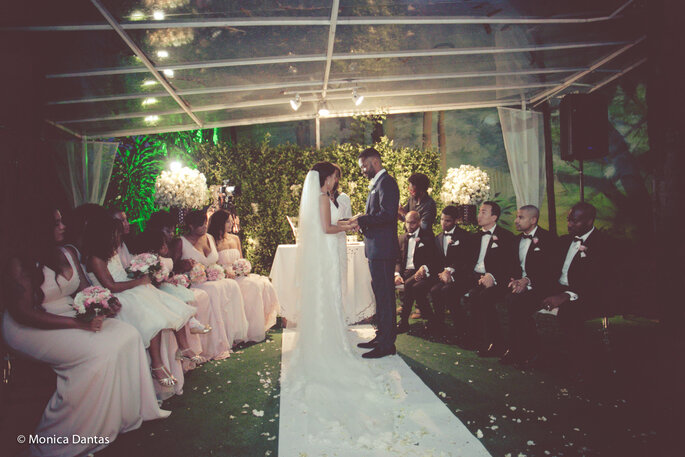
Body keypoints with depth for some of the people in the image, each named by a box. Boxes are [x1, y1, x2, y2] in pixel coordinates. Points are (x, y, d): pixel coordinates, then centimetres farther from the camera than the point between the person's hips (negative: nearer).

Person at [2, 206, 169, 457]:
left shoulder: (68, 253, 10)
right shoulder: (21, 263, -13)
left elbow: (85, 289, 15)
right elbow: (23, 313, -19)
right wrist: (77, 323, -26)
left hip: (74, 318, 8)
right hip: (33, 330, -8)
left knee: (128, 335, -12)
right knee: (98, 352, -30)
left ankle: (131, 408, -2)